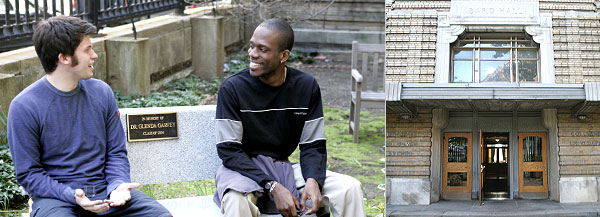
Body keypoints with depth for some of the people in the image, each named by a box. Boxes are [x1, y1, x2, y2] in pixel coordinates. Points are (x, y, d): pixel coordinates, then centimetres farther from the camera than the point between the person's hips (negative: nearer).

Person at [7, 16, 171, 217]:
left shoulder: (101, 92, 5)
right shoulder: (24, 107, -9)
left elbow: (116, 152, 10)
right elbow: (28, 173, -7)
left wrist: (118, 184, -10)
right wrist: (71, 195, -20)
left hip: (103, 190, 3)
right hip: (55, 196, -3)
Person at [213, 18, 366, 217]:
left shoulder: (307, 87, 0)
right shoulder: (232, 88, -11)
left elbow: (314, 146, 3)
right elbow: (229, 150, -13)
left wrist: (312, 180, -20)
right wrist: (273, 187, -24)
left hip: (284, 170, 4)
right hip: (242, 169, -4)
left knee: (350, 187, -16)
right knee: (236, 200, -40)